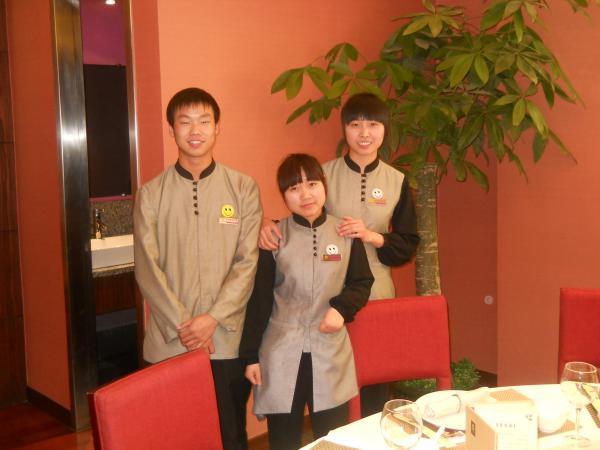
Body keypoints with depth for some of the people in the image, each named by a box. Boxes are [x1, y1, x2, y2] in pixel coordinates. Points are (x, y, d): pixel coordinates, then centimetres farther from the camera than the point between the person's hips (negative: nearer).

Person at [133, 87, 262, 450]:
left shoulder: (244, 188, 2)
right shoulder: (151, 194, 3)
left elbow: (248, 262, -3)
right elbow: (148, 269, -2)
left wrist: (213, 318, -12)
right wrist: (181, 325, -10)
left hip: (228, 339, 0)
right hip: (169, 342, 1)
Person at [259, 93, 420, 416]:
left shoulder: (396, 181, 4)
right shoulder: (324, 174, -1)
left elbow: (408, 244, 5)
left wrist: (373, 237, -12)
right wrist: (268, 223, -19)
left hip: (377, 295, 2)